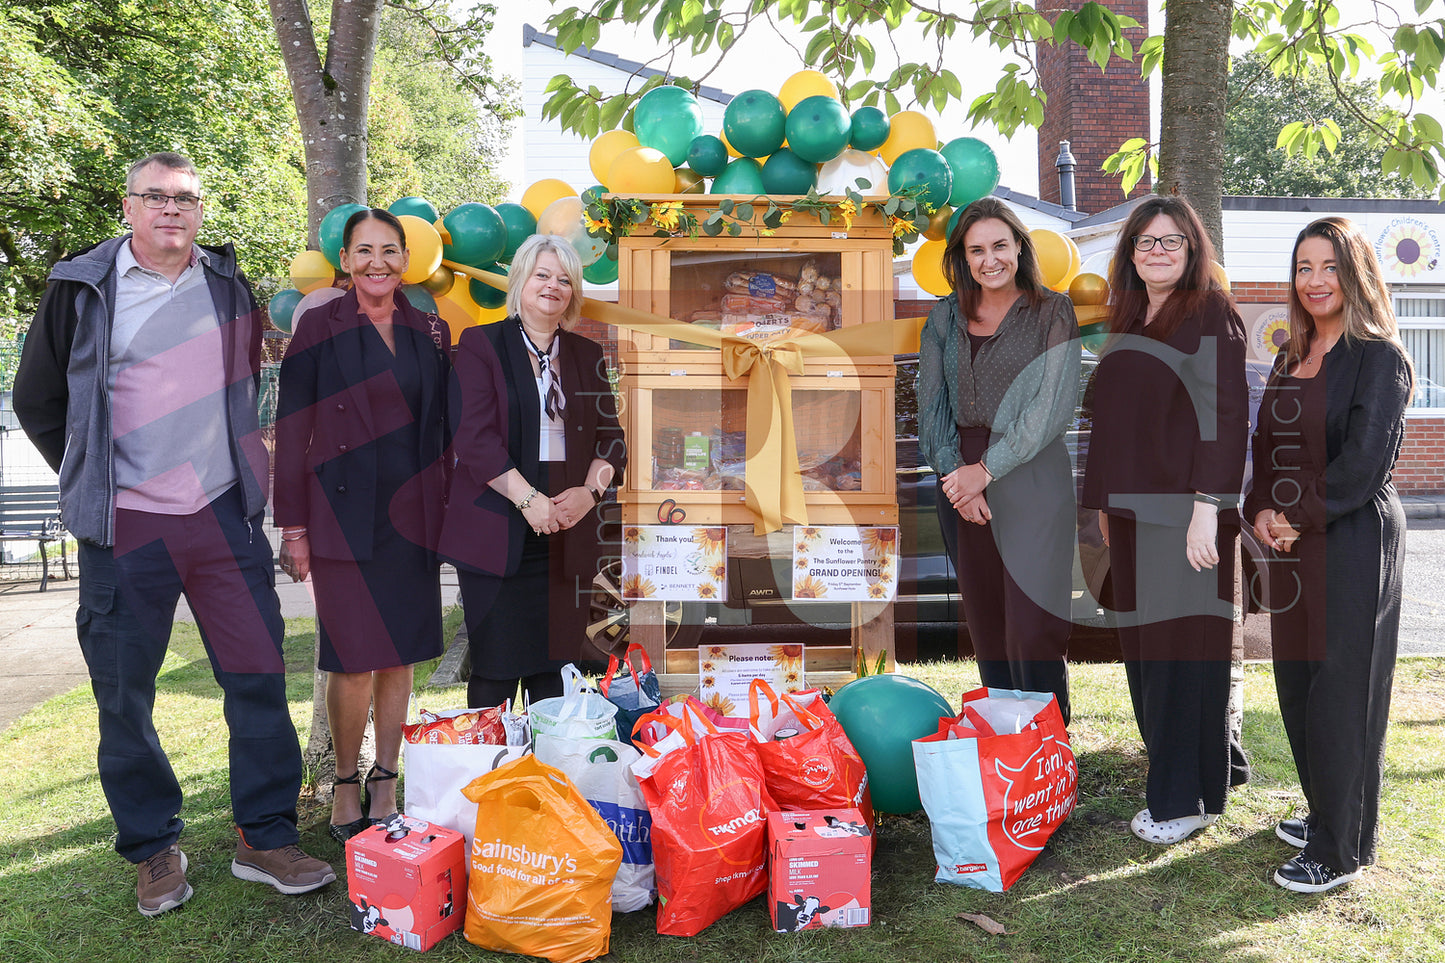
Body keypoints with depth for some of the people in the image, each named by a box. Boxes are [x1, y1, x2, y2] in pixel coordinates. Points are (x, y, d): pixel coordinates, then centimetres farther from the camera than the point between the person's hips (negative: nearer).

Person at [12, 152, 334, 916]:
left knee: (259, 675, 2)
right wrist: (93, 484, 8)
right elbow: (37, 402, 9)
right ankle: (154, 849, 23)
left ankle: (265, 838, 15)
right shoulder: (83, 288, 1)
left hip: (224, 516, 2)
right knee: (123, 694, 6)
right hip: (125, 528, -2)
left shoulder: (228, 286, 9)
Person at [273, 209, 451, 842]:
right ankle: (346, 783, 18)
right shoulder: (319, 327, 0)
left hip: (411, 515, 3)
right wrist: (294, 528, -5)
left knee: (400, 655, 8)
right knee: (354, 660, -2)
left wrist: (446, 513, 7)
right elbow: (292, 432, -1)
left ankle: (385, 782, 22)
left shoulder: (430, 331, 9)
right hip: (344, 516, -3)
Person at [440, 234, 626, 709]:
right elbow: (473, 436, -6)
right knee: (495, 671, -1)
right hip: (498, 532, -3)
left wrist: (590, 490, -6)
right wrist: (528, 499, -15)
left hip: (568, 536, 3)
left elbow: (610, 437, 13)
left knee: (554, 668, 5)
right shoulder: (481, 344, 4)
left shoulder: (587, 355, 16)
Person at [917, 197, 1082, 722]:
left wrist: (987, 469, -12)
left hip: (1030, 478, -4)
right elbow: (930, 404, 8)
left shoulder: (1052, 311, 1)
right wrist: (954, 472, -7)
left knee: (1031, 627, -8)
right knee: (984, 623, 8)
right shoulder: (945, 317, 12)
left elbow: (1054, 405, -8)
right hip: (961, 483, 4)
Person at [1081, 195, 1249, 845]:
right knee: (1143, 639, 13)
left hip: (1186, 510, -7)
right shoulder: (1128, 320, 15)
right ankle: (1164, 757, 28)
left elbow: (1226, 416, -15)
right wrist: (1105, 502, 17)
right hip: (1133, 509, 7)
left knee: (1182, 646, -1)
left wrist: (1207, 510, -20)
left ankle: (1184, 799, 10)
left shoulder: (1211, 316, -8)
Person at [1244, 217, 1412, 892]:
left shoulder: (1378, 356, -9)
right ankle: (1323, 812, 32)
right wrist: (1261, 510, -2)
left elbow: (1362, 464, -16)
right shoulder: (1292, 358, 13)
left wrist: (1300, 520, -12)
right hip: (1291, 546, 7)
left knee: (1339, 691, 0)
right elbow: (1267, 444, 14)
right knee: (1297, 683, 14)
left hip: (1352, 547, -7)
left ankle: (1341, 849, 13)